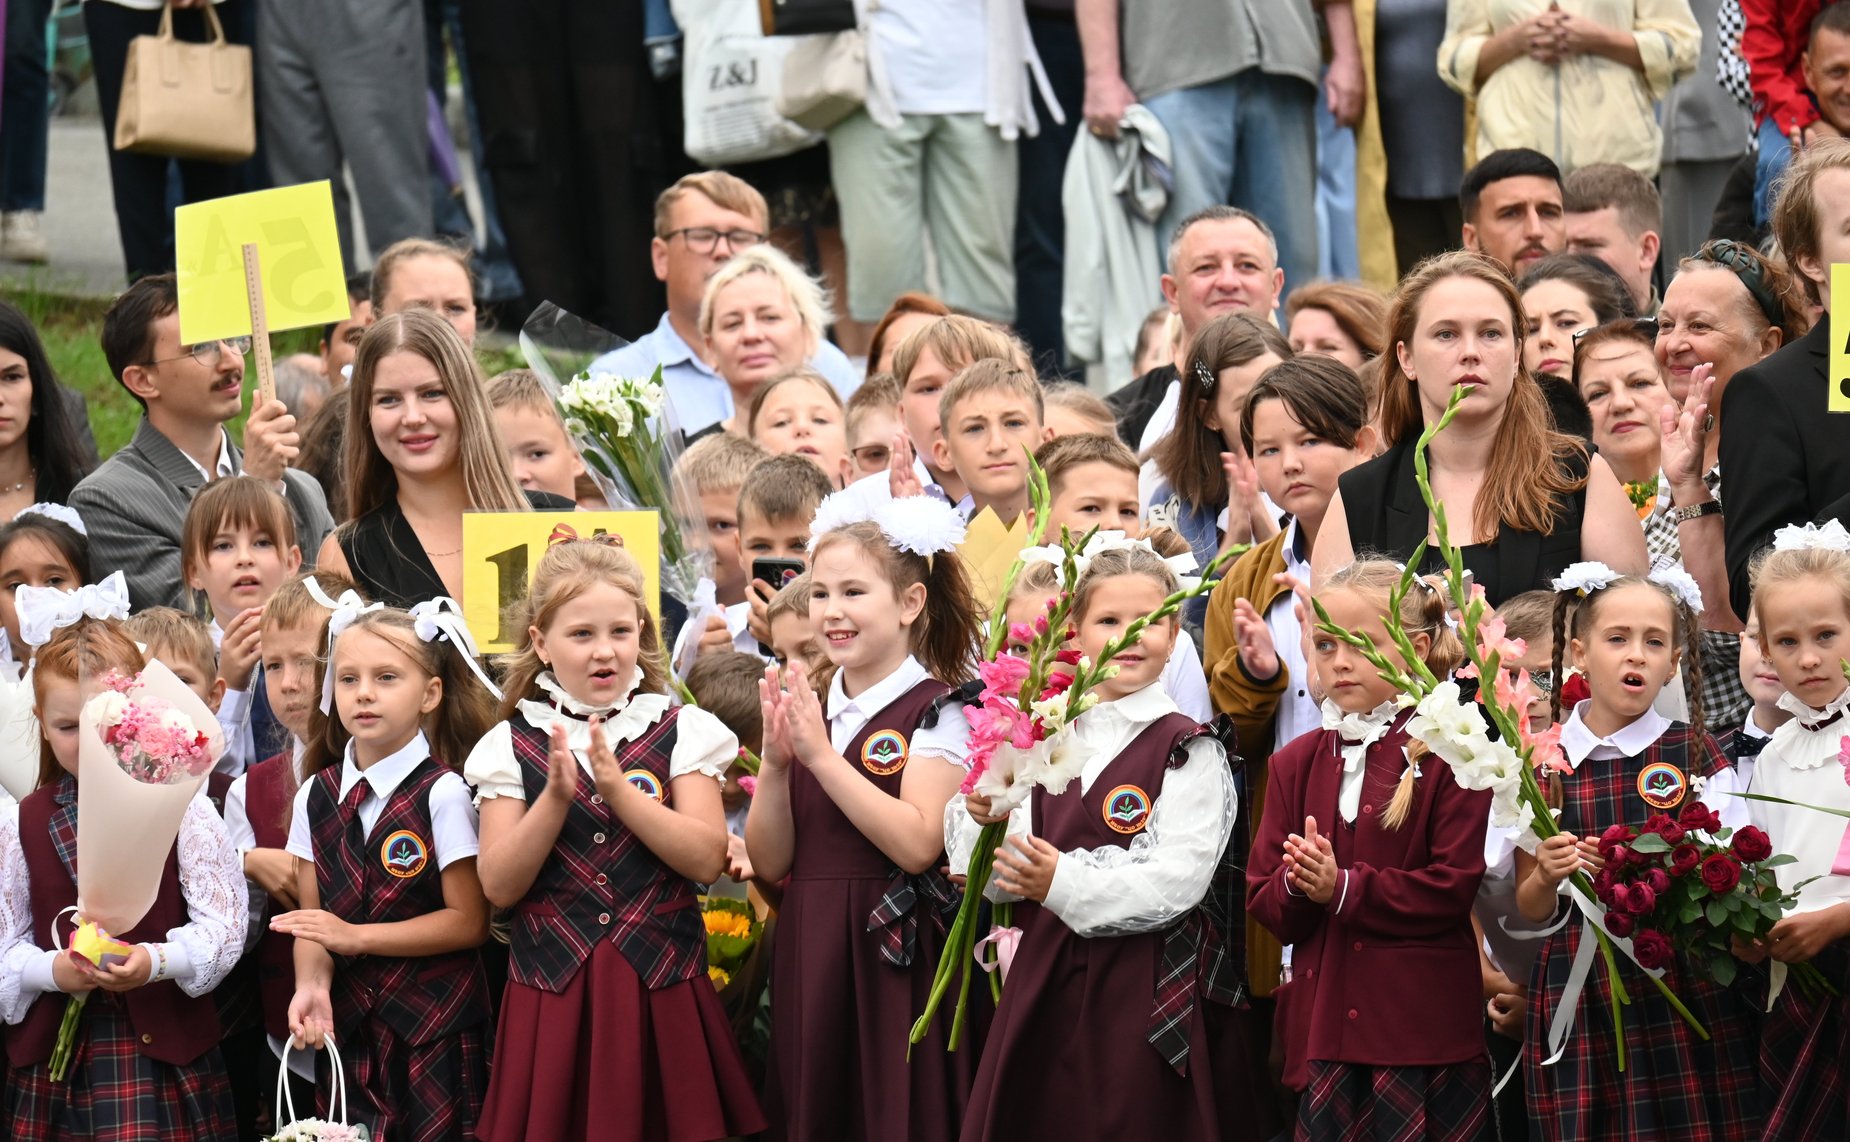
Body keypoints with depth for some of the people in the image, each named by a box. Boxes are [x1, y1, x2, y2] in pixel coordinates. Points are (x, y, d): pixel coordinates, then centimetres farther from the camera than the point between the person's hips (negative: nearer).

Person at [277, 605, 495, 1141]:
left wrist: (357, 936, -15)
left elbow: (468, 922, -11)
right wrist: (311, 984, -15)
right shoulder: (315, 797, 6)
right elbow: (314, 917, 5)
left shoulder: (443, 795, -9)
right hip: (349, 1028, 4)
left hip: (436, 1035, -4)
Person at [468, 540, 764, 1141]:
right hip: (552, 994, 0)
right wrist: (556, 797, -16)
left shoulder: (680, 732, 2)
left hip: (661, 993, 0)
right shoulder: (512, 746, 3)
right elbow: (499, 886, -4)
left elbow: (706, 860, -9)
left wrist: (618, 788, -17)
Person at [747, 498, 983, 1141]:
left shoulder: (936, 711, -5)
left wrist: (821, 754, -19)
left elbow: (916, 845, -19)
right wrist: (775, 761, -7)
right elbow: (770, 862, 8)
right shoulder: (807, 712, 12)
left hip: (897, 961, -6)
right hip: (811, 960, 6)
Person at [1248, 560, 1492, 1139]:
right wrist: (1299, 886, -13)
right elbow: (1264, 900, 10)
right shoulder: (1296, 764, 14)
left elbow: (1454, 889, -11)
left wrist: (1342, 888, -15)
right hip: (1323, 1024, 4)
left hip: (1424, 1027, -4)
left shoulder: (1449, 757, -2)